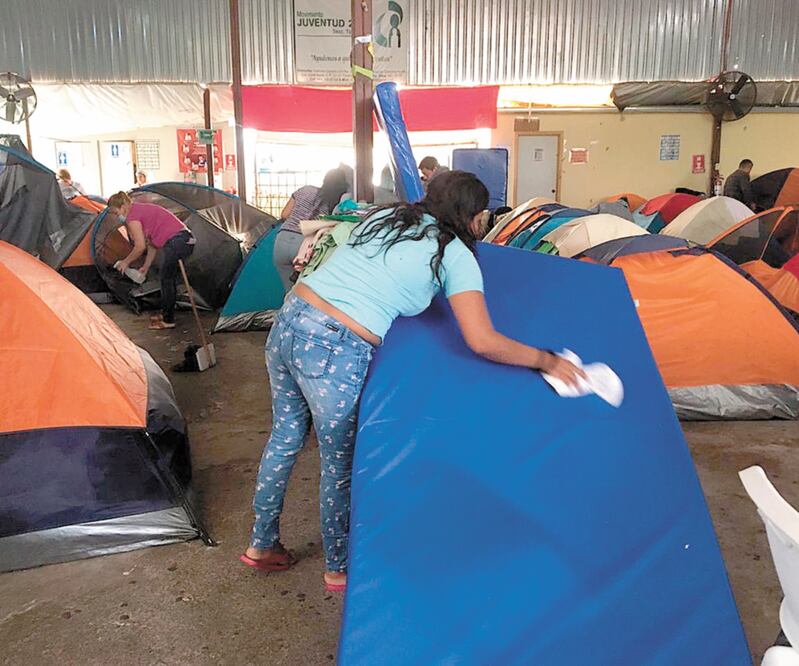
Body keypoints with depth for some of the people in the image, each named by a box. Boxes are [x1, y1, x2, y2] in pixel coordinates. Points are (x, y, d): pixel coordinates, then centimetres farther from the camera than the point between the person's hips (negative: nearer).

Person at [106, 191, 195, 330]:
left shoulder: (132, 217, -8)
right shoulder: (142, 210, 21)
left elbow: (140, 246, -12)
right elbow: (152, 243, 23)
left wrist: (126, 262, 3)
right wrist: (146, 266, 24)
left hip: (177, 242, -10)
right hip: (186, 240, 10)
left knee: (166, 279, -2)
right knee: (167, 278, 18)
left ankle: (168, 320, 4)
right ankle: (165, 314, 28)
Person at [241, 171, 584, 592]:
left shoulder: (384, 217, 17)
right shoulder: (455, 255, -2)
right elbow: (483, 342, -9)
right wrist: (545, 360, 5)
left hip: (287, 321, 8)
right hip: (334, 353, -7)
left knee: (285, 438, 24)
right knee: (340, 464, 13)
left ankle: (262, 545, 43)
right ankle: (339, 569, 34)